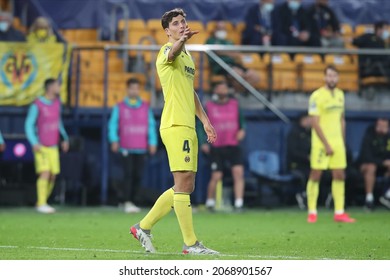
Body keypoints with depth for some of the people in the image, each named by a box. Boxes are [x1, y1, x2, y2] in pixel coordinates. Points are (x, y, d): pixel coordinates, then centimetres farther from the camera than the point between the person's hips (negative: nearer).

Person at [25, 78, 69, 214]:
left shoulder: (57, 103, 4)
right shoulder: (36, 105, -14)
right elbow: (29, 125, -13)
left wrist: (65, 138, 14)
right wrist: (34, 143, -24)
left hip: (53, 147, 6)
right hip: (41, 147, -6)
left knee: (53, 176, 1)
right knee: (45, 173, -18)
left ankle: (42, 203, 13)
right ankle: (41, 204, -17)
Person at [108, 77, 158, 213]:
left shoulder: (146, 107, 11)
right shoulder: (119, 107, 4)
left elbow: (151, 125, 9)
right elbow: (113, 124, 0)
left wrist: (152, 142, -2)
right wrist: (114, 140, -15)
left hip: (141, 149, 3)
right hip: (126, 148, -3)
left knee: (138, 176, 2)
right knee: (128, 174, -11)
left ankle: (130, 200, 14)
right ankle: (127, 203, -12)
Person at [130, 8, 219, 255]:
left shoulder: (187, 56, 22)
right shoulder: (168, 51, -6)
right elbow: (172, 53, -32)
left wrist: (205, 120, 26)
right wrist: (182, 40, -54)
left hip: (188, 127, 9)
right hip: (175, 125, -9)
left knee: (186, 186, 11)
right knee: (183, 181, -10)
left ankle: (144, 227, 19)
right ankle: (191, 244, -9)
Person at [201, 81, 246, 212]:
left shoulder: (235, 104, 10)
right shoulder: (208, 106, 4)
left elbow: (241, 121, 17)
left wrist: (242, 130, -4)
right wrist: (203, 143, -5)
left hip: (234, 146, 2)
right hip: (216, 148, -2)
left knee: (238, 172, -14)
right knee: (216, 177, -2)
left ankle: (239, 203, -15)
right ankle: (210, 201, 20)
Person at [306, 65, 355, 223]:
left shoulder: (340, 94, 11)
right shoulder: (317, 96, -9)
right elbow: (315, 123, -13)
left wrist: (343, 142, 12)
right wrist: (326, 145, -15)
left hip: (337, 143, 6)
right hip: (321, 143, -6)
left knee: (339, 176, 3)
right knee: (315, 175, -2)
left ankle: (339, 213, 5)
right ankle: (312, 213, 5)